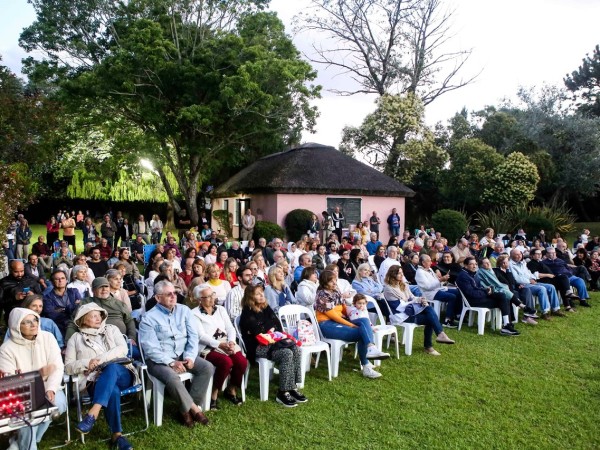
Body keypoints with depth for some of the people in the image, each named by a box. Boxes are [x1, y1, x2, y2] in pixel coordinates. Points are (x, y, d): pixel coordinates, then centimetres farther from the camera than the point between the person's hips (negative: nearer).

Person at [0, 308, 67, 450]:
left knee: (59, 403, -27)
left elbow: (58, 367, -8)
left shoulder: (48, 337, -3)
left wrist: (50, 388, -24)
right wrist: (38, 374, -23)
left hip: (47, 386, 2)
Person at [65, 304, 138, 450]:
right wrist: (87, 363, -10)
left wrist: (101, 359, -11)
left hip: (121, 374, 1)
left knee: (111, 367, -38)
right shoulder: (76, 338, 15)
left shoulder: (111, 329, 16)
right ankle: (117, 435, -29)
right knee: (113, 391, -37)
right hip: (96, 380, -1)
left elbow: (123, 349, 1)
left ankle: (93, 413, -43)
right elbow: (68, 367, 9)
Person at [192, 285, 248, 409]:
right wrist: (220, 345, -23)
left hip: (227, 344, 5)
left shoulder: (221, 309, 16)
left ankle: (231, 390, 6)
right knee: (226, 362, -32)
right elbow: (201, 336, -11)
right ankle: (213, 394, -10)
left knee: (242, 361, -21)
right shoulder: (194, 314, -1)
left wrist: (231, 342, -12)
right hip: (207, 347, -5)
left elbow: (230, 328, 9)